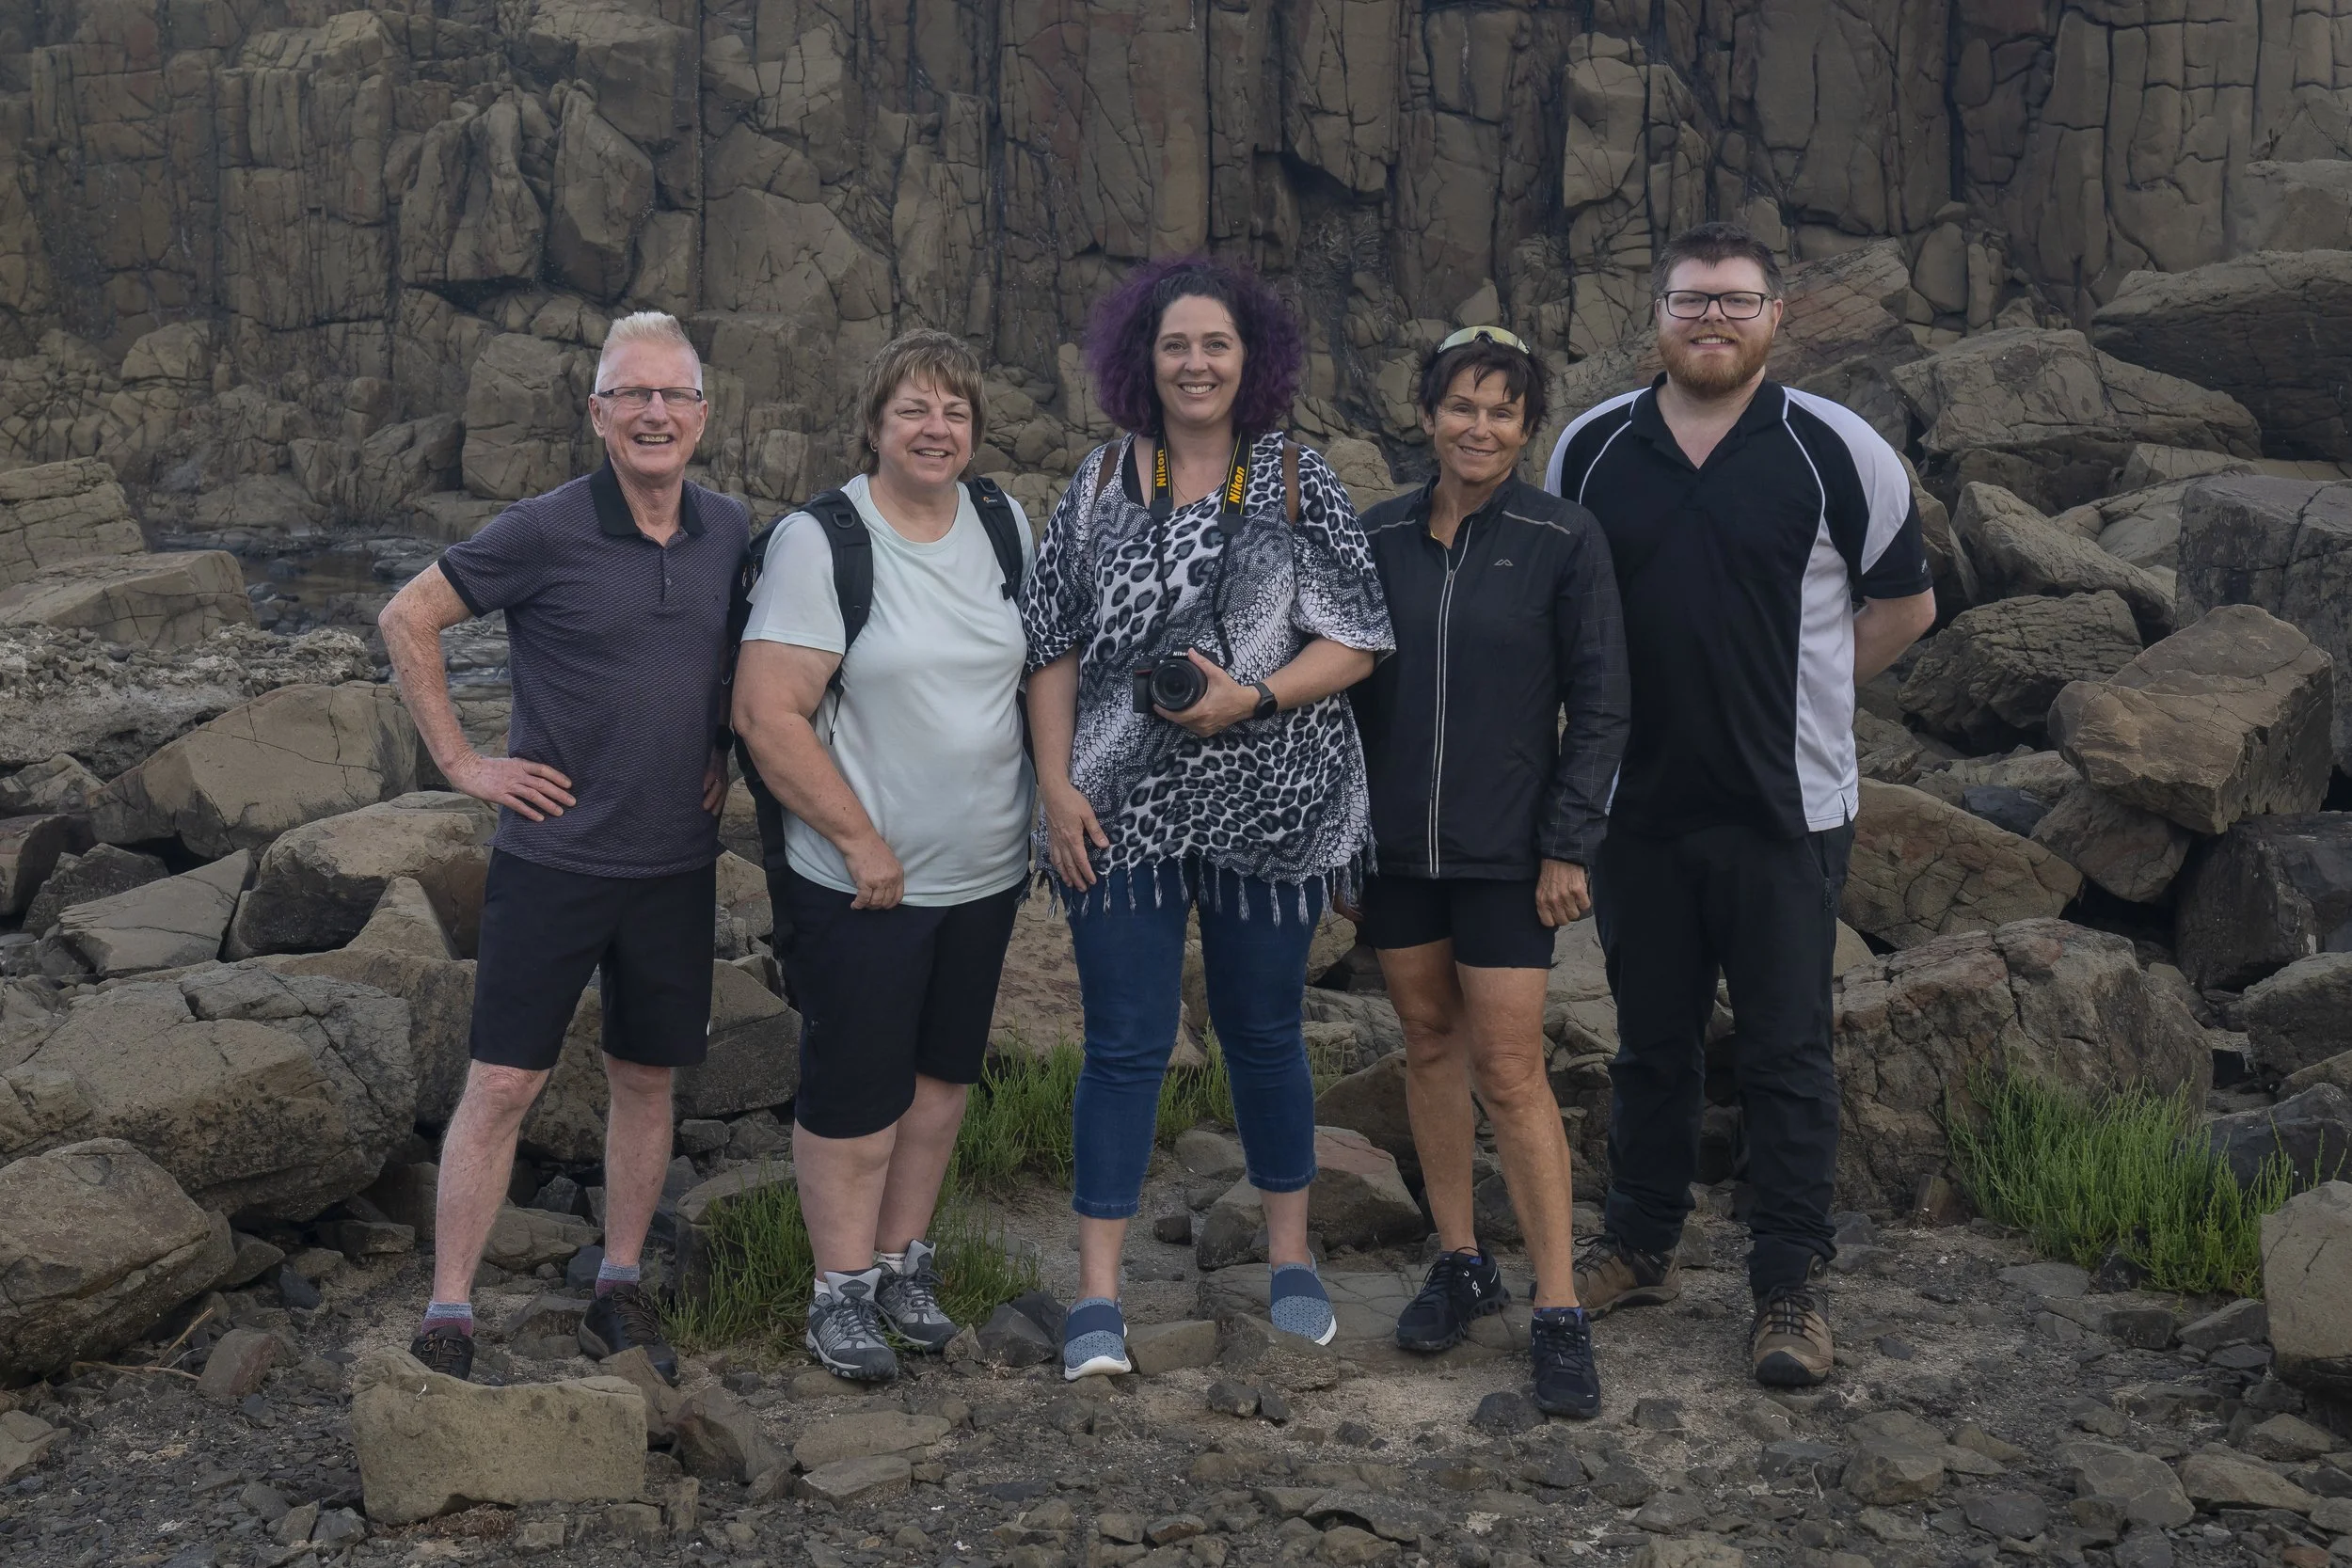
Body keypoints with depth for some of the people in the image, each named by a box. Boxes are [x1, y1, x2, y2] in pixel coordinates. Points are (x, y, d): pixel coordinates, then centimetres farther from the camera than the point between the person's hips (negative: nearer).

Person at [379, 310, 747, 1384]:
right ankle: (446, 1318, 8)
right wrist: (462, 761, -7)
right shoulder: (545, 532, -12)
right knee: (502, 1084, -2)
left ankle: (619, 1295, 27)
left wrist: (724, 751, 9)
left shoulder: (728, 532, 2)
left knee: (646, 1079, 13)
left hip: (677, 862, 4)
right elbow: (406, 621, -5)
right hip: (554, 857, -4)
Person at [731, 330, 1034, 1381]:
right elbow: (767, 715, -17)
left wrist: (1050, 804, 11)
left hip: (985, 869, 6)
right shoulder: (819, 541, -13)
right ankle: (841, 1292, 18)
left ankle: (904, 1263, 32)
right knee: (855, 1091, 2)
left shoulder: (1004, 524, 5)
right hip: (860, 880, -5)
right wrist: (862, 842, -16)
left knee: (941, 1077, 16)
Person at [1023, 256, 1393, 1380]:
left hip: (1270, 807, 0)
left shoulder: (1298, 483, 2)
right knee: (1125, 1044, 1)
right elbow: (1054, 645, 5)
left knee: (1264, 1033, 12)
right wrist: (1056, 784, -4)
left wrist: (1254, 698, -16)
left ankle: (1290, 1259, 29)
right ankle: (1098, 1297, 7)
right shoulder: (1101, 483, 5)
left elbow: (1355, 643, -1)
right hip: (1122, 809, 0)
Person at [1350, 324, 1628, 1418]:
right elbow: (1345, 691, 10)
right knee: (1429, 1044, 13)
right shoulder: (1378, 538, 3)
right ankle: (1461, 1263, 28)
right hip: (1392, 842, 4)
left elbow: (1597, 704, -4)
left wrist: (1568, 845, -9)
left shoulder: (1564, 541, -6)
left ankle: (1559, 1313, 4)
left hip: (1505, 851, -4)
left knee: (1510, 1073, -5)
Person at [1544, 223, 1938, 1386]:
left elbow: (1906, 603, 6)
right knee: (1650, 1041, 15)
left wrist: (1797, 687, 2)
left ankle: (1789, 1287, 12)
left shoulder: (1837, 451, -3)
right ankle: (1638, 1248, 29)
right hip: (1637, 803, 3)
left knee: (1786, 1055, 3)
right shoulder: (1589, 450, 4)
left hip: (1787, 809, -2)